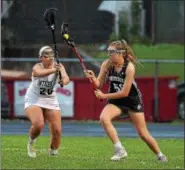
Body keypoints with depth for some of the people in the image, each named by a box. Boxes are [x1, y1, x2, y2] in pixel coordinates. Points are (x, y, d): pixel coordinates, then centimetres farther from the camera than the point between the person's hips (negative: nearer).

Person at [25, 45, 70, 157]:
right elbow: (40, 73, -41)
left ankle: (53, 153, 20)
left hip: (51, 102, 3)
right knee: (38, 124, -27)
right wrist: (53, 70, -60)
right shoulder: (37, 67, -16)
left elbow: (66, 77, -27)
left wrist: (64, 81, -52)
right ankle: (31, 142, 5)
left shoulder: (57, 66, -9)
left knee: (57, 130, -6)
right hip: (34, 101, -3)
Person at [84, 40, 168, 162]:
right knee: (104, 118, -27)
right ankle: (120, 150, -23)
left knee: (143, 133, 3)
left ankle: (160, 155, 27)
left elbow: (124, 92, -24)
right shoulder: (107, 64, -12)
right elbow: (99, 84, -10)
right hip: (116, 101, 4)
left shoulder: (129, 67, -24)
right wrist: (93, 78, -32)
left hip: (133, 100, -4)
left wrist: (104, 96, -22)